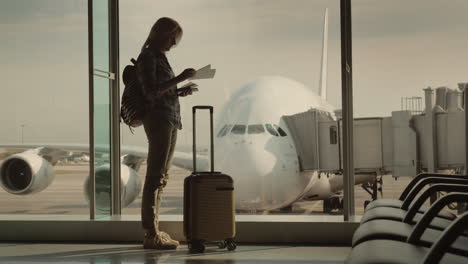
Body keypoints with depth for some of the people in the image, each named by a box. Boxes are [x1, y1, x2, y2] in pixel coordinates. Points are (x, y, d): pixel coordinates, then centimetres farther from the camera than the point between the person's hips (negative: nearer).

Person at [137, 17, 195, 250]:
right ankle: (151, 235, -8)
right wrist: (180, 78, -19)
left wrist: (180, 92, 8)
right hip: (158, 119, -10)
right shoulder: (147, 57, -8)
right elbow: (151, 92, -17)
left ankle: (153, 231, 13)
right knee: (155, 177, -9)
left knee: (160, 177, 9)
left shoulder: (160, 57, 19)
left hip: (170, 120, 10)